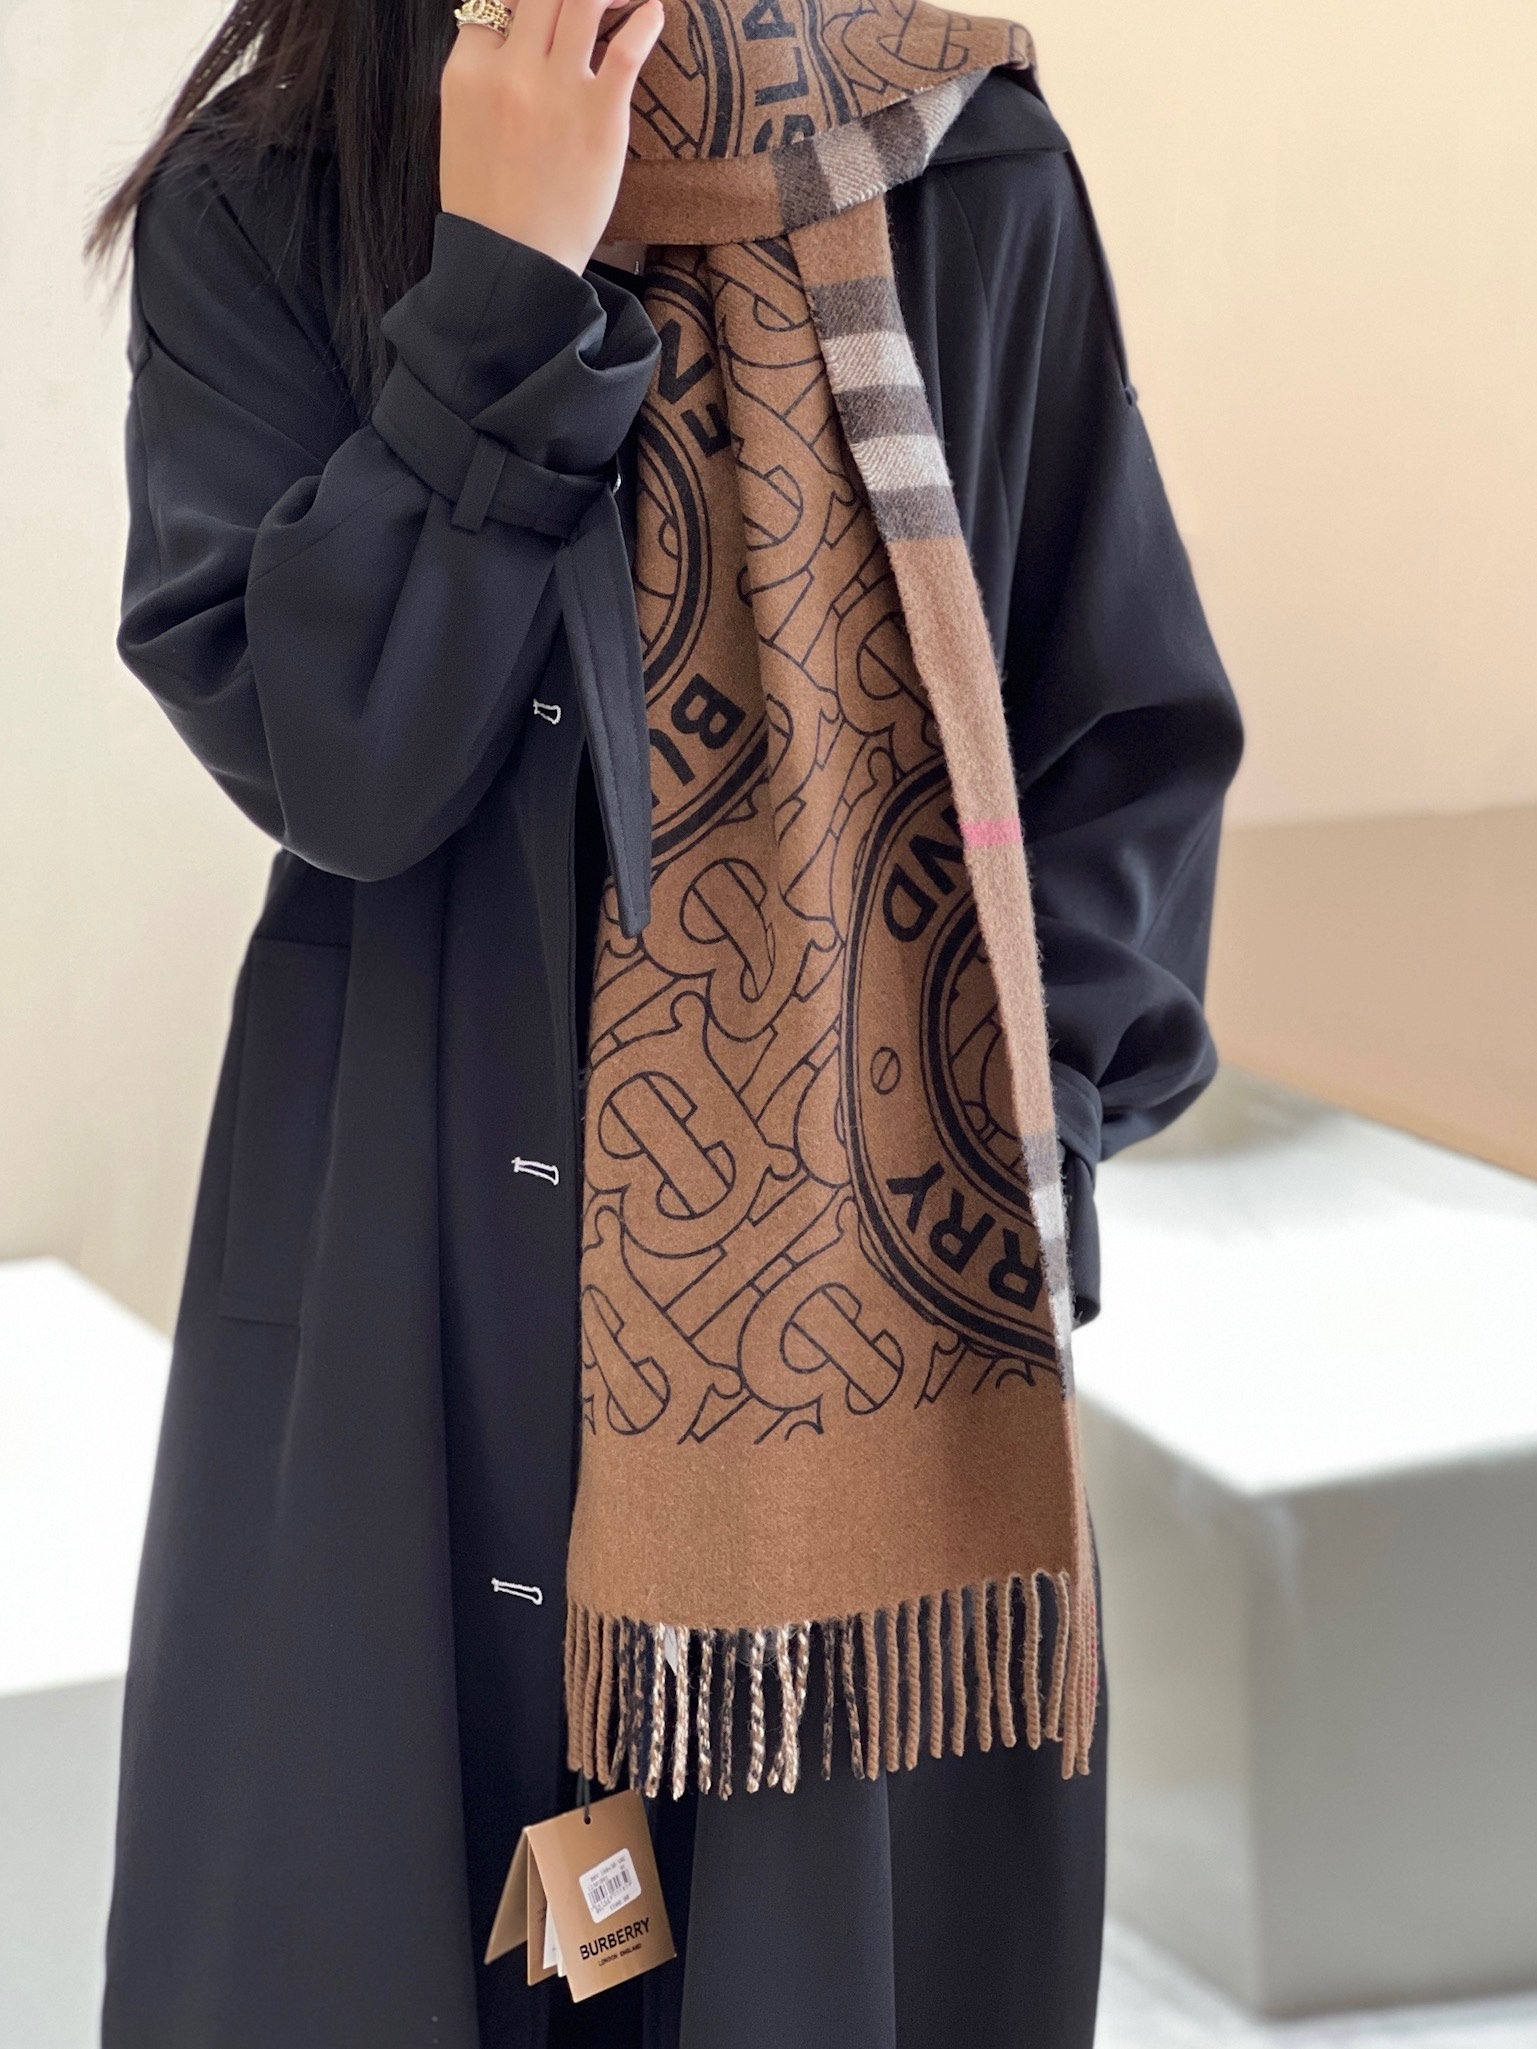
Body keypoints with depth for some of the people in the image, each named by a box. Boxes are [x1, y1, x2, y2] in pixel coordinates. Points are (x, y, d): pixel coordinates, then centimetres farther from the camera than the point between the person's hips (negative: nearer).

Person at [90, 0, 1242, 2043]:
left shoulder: (974, 186, -1)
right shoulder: (256, 214, -3)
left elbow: (1135, 732, 4)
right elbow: (331, 754, -14)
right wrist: (503, 282, -18)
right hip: (427, 1288, 0)